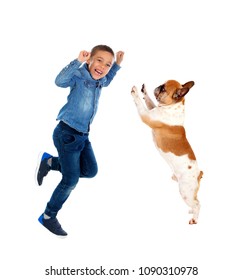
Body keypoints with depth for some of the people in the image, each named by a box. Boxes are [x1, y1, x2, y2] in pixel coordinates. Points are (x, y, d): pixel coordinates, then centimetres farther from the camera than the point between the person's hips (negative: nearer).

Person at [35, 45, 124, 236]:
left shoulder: (100, 81, 6)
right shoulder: (79, 75, -17)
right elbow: (60, 81, -38)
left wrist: (117, 65, 22)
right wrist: (78, 61, -45)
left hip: (83, 135, 8)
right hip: (67, 134, -8)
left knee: (91, 171, 10)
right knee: (71, 180, -5)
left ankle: (49, 162, 21)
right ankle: (48, 217, 15)